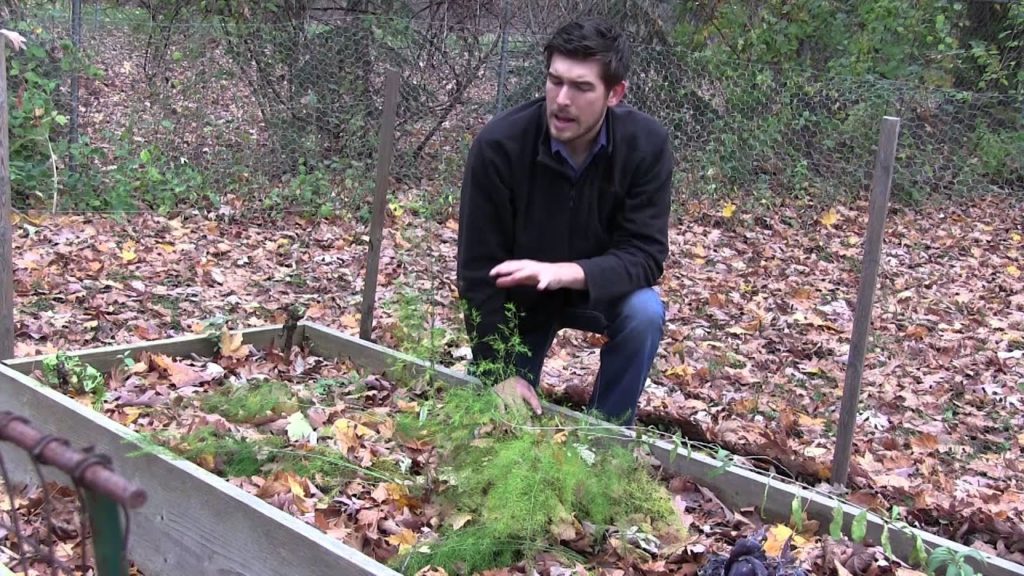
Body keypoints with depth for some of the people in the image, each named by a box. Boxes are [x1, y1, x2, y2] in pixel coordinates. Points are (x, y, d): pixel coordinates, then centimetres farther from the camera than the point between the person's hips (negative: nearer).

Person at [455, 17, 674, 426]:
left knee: (645, 312, -30)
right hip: (517, 300, 0)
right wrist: (501, 371, -24)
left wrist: (568, 272, -44)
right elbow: (478, 269, -23)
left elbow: (645, 255, -25)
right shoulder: (498, 144, -29)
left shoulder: (647, 144, -25)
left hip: (599, 289, 1)